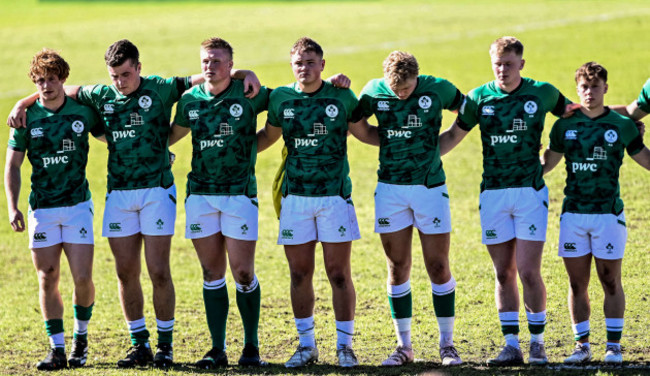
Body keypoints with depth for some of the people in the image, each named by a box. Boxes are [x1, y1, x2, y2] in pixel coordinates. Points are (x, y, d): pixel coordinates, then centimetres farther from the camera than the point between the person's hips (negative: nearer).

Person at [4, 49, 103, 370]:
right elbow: (12, 165, 4)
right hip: (42, 208, 1)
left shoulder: (83, 111, -2)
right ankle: (57, 349, 8)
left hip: (77, 205, -1)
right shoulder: (27, 117, -1)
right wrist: (12, 207, -5)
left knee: (82, 277, -7)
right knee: (47, 279, 0)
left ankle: (80, 337, 17)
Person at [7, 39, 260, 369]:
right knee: (126, 273, 4)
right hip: (118, 194, 4)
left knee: (159, 272, -6)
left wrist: (245, 74, -15)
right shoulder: (102, 96, 8)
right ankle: (140, 344, 14)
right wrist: (22, 104, 17)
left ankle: (165, 345, 5)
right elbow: (63, 91, 23)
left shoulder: (160, 90, -3)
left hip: (157, 190, -4)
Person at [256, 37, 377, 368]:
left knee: (339, 274, -2)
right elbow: (268, 136, 19)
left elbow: (364, 133, 13)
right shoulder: (280, 98, 4)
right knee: (299, 275, 5)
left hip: (335, 196, -2)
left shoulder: (342, 97, 0)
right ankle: (306, 345, 16)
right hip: (295, 197, 2)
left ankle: (344, 345, 8)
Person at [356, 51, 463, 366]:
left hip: (430, 186, -1)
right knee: (397, 267, 4)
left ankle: (447, 343, 9)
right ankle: (404, 346, 11)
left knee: (438, 267, -1)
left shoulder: (437, 89, -6)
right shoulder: (374, 91, -2)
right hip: (389, 188, 1)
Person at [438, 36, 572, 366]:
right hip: (493, 194, 2)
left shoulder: (542, 93, 0)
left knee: (528, 272, -9)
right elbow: (453, 134, 14)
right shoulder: (478, 98, 3)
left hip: (530, 192, -2)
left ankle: (537, 342, 5)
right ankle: (511, 345, 10)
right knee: (504, 274, 4)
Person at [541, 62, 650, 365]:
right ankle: (582, 345, 13)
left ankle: (614, 346, 8)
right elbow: (547, 163, 16)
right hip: (573, 214, 2)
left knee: (610, 282, 0)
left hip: (608, 214, -2)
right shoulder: (564, 126, 7)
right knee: (577, 283, 4)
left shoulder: (622, 126, 2)